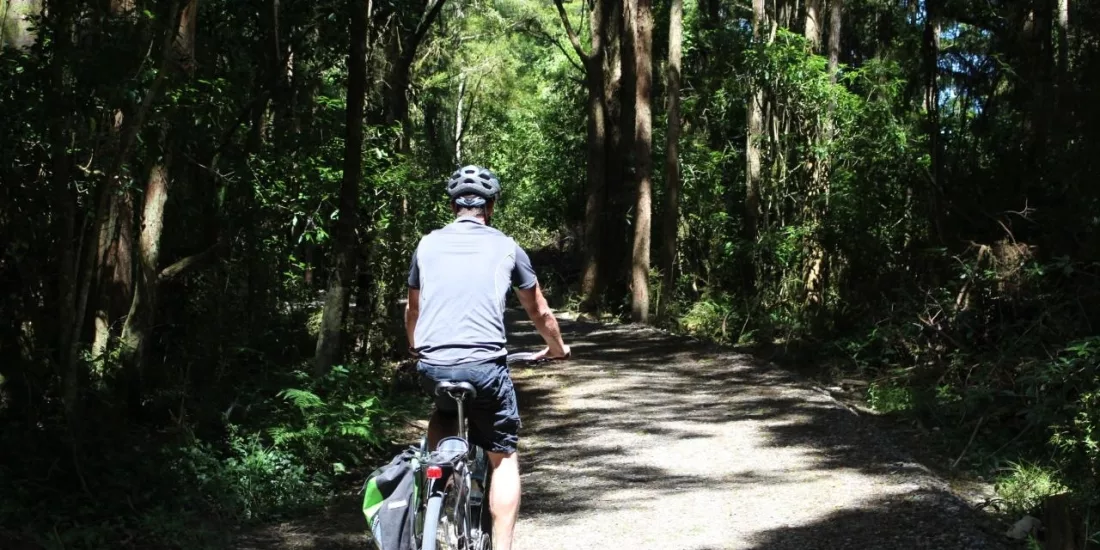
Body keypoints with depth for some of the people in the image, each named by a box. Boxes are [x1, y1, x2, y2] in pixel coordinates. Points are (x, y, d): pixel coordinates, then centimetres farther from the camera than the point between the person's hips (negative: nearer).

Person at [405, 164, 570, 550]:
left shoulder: (428, 245, 15)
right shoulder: (506, 247, 11)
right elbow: (539, 312, 22)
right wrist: (557, 348, 41)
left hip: (432, 366, 2)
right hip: (485, 365, -2)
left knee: (443, 415, 35)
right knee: (504, 457, 14)